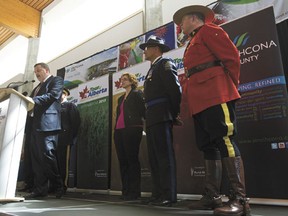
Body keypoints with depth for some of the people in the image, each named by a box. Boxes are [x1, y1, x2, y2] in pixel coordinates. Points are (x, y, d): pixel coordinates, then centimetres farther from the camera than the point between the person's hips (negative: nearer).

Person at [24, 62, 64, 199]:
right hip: (35, 125, 8)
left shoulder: (56, 80, 5)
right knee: (36, 157, 5)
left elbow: (53, 95, -12)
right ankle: (39, 189, 11)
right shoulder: (37, 87, 30)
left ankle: (58, 186, 4)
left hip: (47, 123, -8)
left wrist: (33, 100, -18)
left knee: (47, 155, -10)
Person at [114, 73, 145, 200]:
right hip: (119, 131, 8)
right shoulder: (121, 98, 26)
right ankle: (126, 191, 12)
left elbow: (143, 110, -4)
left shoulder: (137, 94, 4)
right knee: (122, 161, 5)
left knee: (132, 160, -8)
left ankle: (134, 192, -2)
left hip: (132, 130, -7)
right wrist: (116, 130, 15)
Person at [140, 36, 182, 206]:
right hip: (152, 118, 10)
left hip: (161, 117, -9)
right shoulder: (153, 69, 25)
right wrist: (147, 116, 10)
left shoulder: (165, 64, -1)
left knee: (165, 156, -8)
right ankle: (158, 194, 16)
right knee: (154, 157, 9)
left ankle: (169, 196, -1)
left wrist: (175, 113, -6)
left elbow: (175, 88, -11)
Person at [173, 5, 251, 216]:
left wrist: (230, 86, -2)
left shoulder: (208, 30, 4)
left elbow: (232, 56, -6)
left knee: (225, 140, -14)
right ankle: (212, 196, 12)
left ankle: (240, 199, -9)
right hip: (201, 100, 9)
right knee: (208, 146, 6)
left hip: (216, 95, -9)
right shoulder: (194, 41, 30)